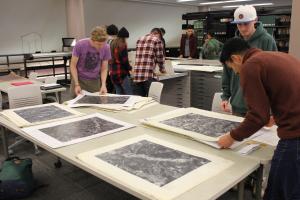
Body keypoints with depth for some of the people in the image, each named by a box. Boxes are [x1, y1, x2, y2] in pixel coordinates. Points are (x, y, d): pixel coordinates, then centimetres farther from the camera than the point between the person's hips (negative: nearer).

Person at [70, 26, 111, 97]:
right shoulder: (80, 45, -17)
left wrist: (103, 85, -18)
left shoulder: (106, 48, -11)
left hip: (95, 81, 2)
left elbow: (104, 69, -3)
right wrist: (77, 84, -17)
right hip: (79, 79, -1)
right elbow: (73, 65, -9)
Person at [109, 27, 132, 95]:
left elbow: (110, 58, 14)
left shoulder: (112, 44, 11)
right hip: (121, 72, -8)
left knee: (118, 93, 14)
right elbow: (124, 60, -14)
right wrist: (129, 68, 1)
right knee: (129, 94, -2)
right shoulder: (123, 45, -11)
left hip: (112, 72, 8)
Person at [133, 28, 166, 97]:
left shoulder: (139, 40, 19)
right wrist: (162, 69, 23)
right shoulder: (157, 40, 3)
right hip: (149, 75, -5)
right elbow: (160, 58, 4)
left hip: (136, 76, 6)